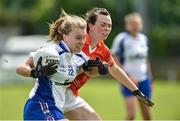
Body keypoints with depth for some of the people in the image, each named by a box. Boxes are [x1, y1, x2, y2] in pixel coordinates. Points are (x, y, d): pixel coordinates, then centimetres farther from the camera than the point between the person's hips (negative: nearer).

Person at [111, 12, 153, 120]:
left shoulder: (143, 38, 9)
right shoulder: (121, 39, -9)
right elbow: (115, 61, -10)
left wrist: (150, 79, 18)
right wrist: (128, 77, -16)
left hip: (143, 80, 6)